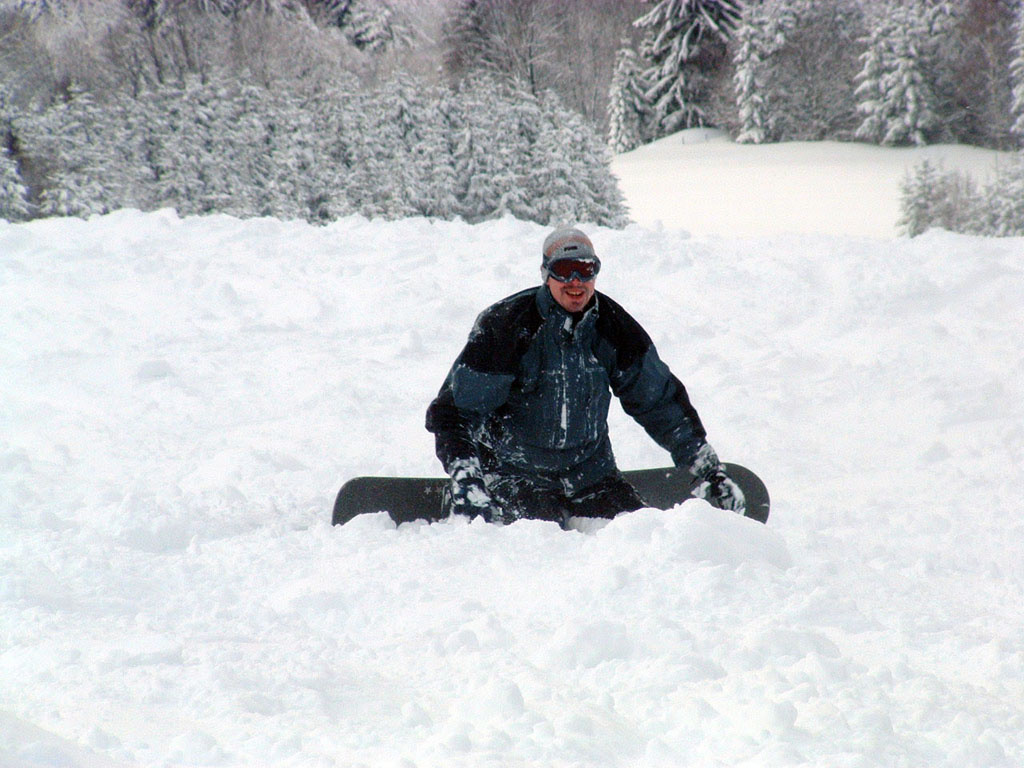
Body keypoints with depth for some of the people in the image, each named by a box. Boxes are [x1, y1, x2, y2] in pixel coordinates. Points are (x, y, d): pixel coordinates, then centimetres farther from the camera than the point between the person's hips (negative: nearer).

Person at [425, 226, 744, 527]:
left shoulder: (613, 327, -3)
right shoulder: (504, 327, -16)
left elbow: (661, 401, 9)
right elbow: (455, 411, -13)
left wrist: (709, 471, 7)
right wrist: (465, 483, -27)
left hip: (590, 471, 4)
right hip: (514, 471, -4)